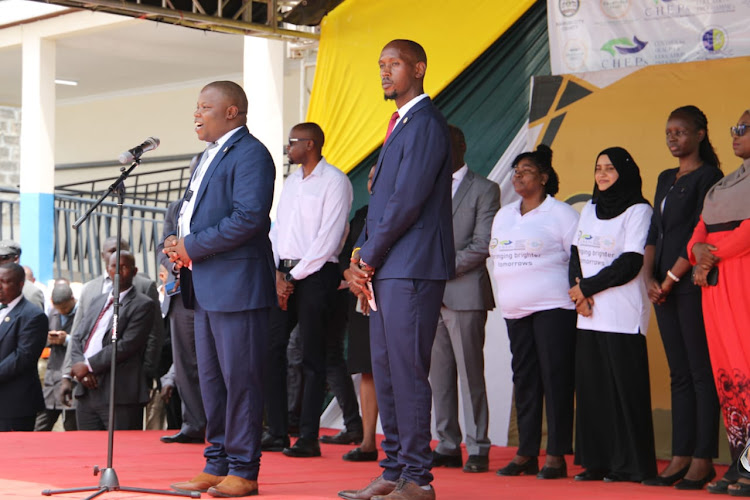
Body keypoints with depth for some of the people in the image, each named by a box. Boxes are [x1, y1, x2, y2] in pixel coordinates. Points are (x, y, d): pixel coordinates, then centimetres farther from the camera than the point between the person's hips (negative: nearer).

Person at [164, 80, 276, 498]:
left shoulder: (250, 154, -10)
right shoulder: (211, 156, 21)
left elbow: (249, 216, -22)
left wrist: (193, 247, -17)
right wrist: (179, 244, 5)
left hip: (238, 285, -10)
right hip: (207, 288, 10)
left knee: (240, 378, -6)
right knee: (211, 378, 13)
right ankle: (217, 466, 21)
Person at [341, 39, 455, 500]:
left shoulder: (426, 124, -11)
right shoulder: (399, 125, 21)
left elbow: (408, 200, -17)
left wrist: (371, 257, -9)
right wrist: (364, 253, 8)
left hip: (412, 267, -10)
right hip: (386, 269, 10)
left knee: (408, 371, -8)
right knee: (385, 372, 11)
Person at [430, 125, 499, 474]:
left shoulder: (484, 190, 1)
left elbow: (482, 246, -7)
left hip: (465, 294, -5)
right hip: (430, 294, 6)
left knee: (470, 374, -5)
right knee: (439, 376, 6)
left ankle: (478, 449, -1)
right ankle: (447, 446, 11)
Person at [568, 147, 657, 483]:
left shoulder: (638, 211, -2)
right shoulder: (589, 210, 18)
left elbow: (630, 264, -11)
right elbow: (575, 255, 13)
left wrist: (587, 287, -9)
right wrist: (579, 294, -4)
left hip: (623, 316, -6)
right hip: (589, 315, 6)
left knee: (624, 388, -7)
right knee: (590, 387, 3)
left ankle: (630, 465, -3)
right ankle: (596, 462, 7)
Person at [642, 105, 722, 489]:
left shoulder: (707, 176, -6)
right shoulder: (666, 179, 18)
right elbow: (654, 233, 14)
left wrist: (671, 278, -12)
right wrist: (650, 277, -1)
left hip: (693, 285, -8)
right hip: (665, 287, 8)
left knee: (701, 373, -5)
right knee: (679, 375, 8)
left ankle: (702, 461, -4)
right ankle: (680, 457, 10)